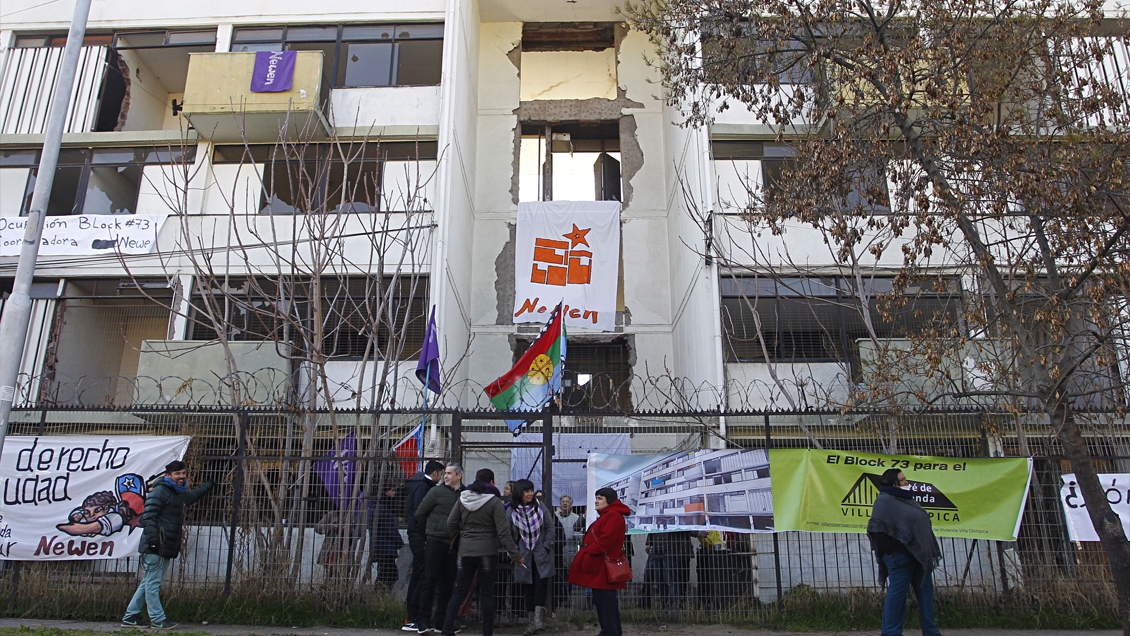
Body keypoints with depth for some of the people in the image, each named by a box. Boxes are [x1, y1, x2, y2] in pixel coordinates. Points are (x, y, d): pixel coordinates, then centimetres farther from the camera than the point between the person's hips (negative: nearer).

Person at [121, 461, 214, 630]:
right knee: (152, 583, -3)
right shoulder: (159, 491, -8)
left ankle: (130, 617, 20)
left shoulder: (181, 494, 22)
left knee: (149, 583, 12)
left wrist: (208, 486, 57)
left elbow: (193, 496, 46)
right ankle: (158, 620, -1)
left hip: (166, 548, 10)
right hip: (155, 546, -10)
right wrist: (152, 538, -25)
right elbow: (148, 516, -16)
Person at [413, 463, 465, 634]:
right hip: (436, 542, -3)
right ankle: (423, 621, 4)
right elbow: (420, 513, 3)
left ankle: (441, 621, 17)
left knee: (447, 584, 8)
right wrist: (430, 530, 10)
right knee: (430, 581, -2)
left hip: (453, 545, 3)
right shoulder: (437, 492, -3)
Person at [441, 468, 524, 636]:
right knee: (487, 592, 6)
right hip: (487, 552, -3)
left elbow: (451, 524, 5)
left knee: (460, 590, 10)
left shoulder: (462, 499, 4)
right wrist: (515, 555, -8)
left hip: (464, 551, 3)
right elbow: (503, 532, -12)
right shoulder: (495, 501, -9)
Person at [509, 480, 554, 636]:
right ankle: (532, 621, 13)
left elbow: (550, 527, 5)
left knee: (541, 583, -16)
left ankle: (539, 616, -10)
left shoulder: (540, 506, 0)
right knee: (528, 588, 5)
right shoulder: (512, 510, -3)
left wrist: (546, 546, -3)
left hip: (541, 554, -1)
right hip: (524, 556, 1)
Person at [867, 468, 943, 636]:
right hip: (900, 555, -9)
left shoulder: (908, 500, 20)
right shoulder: (884, 500, -8)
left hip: (919, 556, 9)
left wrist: (928, 553, 19)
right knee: (897, 592, -5)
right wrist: (888, 552, -18)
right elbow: (878, 529, -15)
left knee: (926, 592, 10)